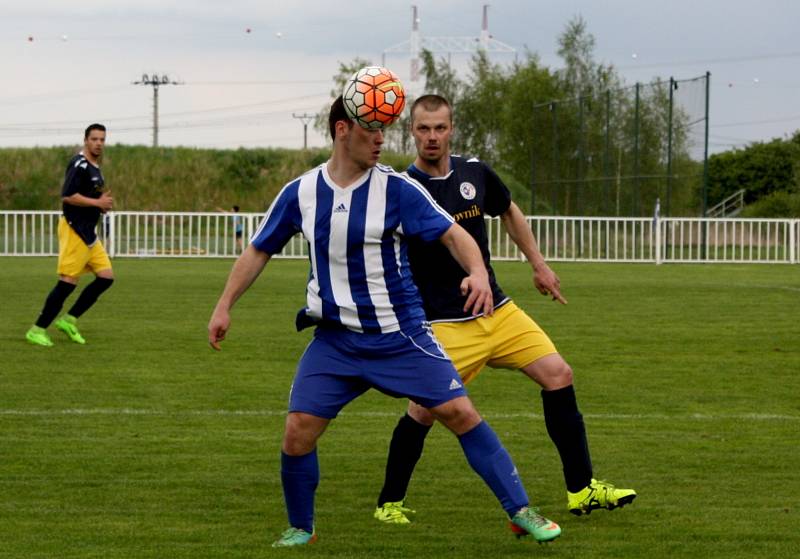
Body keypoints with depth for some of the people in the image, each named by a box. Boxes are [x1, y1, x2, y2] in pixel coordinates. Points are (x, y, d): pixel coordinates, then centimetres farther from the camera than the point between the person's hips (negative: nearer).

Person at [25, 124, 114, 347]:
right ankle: (37, 330, -4)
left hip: (88, 232, 10)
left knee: (106, 276, 4)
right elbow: (67, 196, -23)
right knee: (68, 281, -11)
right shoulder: (79, 165, -14)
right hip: (74, 230, -10)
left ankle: (69, 320, 10)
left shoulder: (94, 168, 17)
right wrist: (97, 203, -18)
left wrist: (102, 204, 8)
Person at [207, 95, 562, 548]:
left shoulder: (396, 189, -9)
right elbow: (259, 251, 11)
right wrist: (224, 306, 7)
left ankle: (520, 511, 2)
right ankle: (300, 528, 15)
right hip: (335, 339, 2)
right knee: (298, 431, -8)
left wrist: (478, 272, -30)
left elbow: (454, 235, -11)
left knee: (459, 412, -8)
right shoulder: (300, 194, -1)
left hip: (401, 335, -2)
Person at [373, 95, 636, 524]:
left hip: (498, 311, 6)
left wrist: (539, 265, 24)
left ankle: (582, 489, 7)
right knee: (425, 409, -14)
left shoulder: (475, 173, 4)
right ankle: (389, 502, 8)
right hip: (445, 324, -5)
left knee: (558, 375, -2)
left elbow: (510, 213, 24)